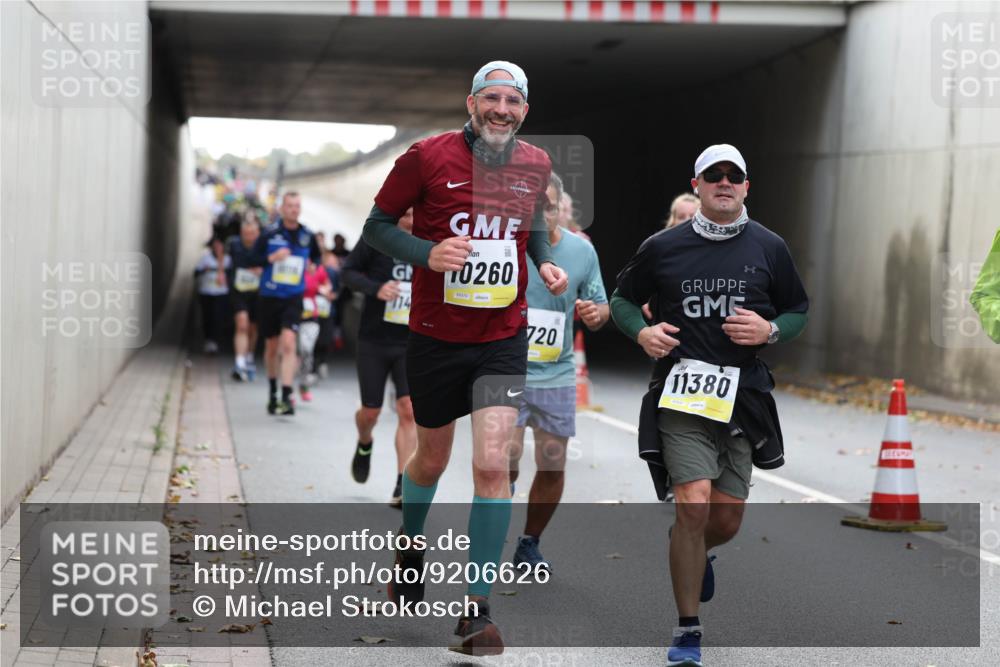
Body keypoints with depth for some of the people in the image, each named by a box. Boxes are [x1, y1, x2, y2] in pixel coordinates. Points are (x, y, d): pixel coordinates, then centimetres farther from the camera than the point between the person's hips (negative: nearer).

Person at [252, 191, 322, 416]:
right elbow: (254, 258, -1)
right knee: (272, 346, 12)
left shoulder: (308, 236, 3)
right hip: (269, 296, 0)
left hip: (293, 298, 0)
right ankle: (273, 391, 33)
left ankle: (287, 397, -20)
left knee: (288, 343, -18)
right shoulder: (270, 234, -4)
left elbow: (316, 257, 21)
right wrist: (272, 258, -17)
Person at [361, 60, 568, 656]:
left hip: (504, 340, 1)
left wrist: (546, 262, 1)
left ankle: (477, 611, -5)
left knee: (493, 465, -13)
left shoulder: (536, 164, 1)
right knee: (432, 461, 15)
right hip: (437, 336, -1)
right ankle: (410, 547, 48)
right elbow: (378, 225, -3)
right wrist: (428, 253, -20)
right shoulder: (427, 158, -10)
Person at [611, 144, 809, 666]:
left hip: (742, 394, 2)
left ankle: (695, 552, 45)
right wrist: (642, 332, -6)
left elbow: (799, 310, 15)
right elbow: (622, 299, 14)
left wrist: (771, 330, -7)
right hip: (681, 389, -2)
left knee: (727, 520, 5)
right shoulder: (662, 247, 3)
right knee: (693, 502, -16)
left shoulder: (769, 248, 6)